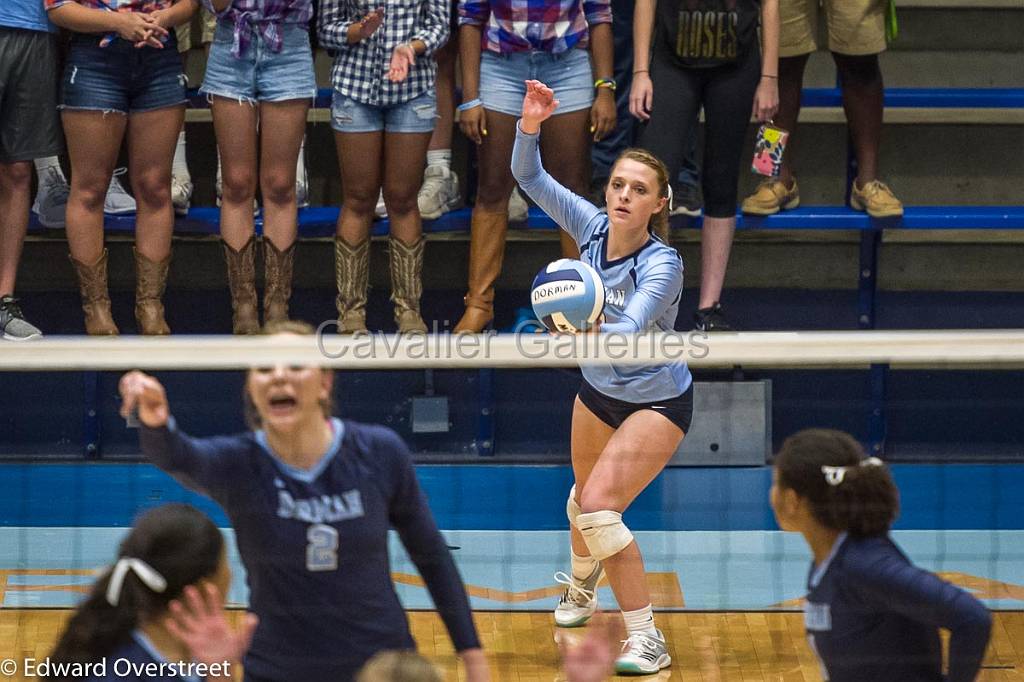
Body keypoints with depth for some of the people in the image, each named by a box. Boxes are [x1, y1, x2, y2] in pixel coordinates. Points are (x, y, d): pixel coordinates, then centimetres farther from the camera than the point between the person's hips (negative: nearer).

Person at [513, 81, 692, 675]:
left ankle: (647, 640, -14)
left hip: (659, 402, -7)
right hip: (599, 392, 7)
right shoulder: (593, 227, -15)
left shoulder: (662, 264, -31)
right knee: (584, 498, 26)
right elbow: (529, 177, -11)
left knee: (599, 508, -22)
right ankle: (581, 590, 57)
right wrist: (529, 127, -30)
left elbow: (630, 331, -46)